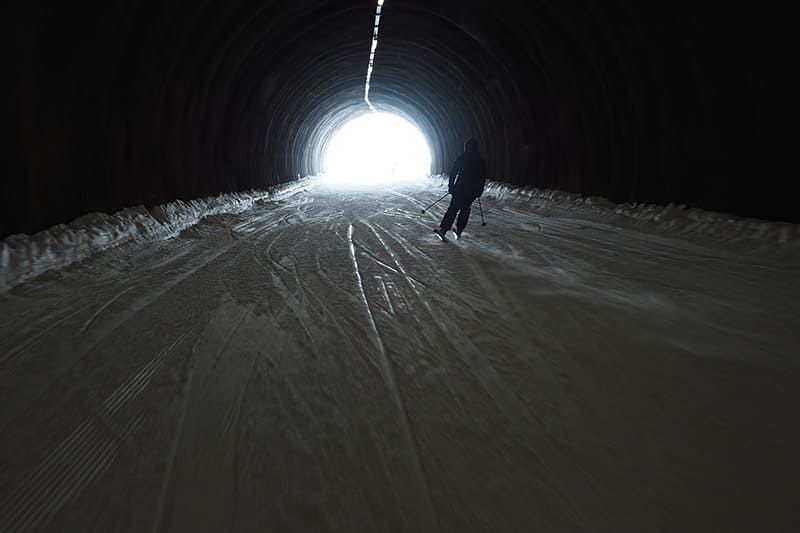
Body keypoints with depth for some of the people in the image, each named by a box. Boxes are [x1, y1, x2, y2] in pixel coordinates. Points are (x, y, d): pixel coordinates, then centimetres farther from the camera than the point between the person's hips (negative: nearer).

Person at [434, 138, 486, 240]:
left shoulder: (462, 158, -1)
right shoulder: (481, 161, 7)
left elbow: (453, 172, -2)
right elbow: (483, 178, 8)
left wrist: (450, 186, 4)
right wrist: (480, 191, 15)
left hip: (460, 187, -2)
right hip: (473, 190, 2)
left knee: (453, 208, -1)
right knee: (465, 209, 15)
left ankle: (442, 229, -8)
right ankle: (459, 229, 13)